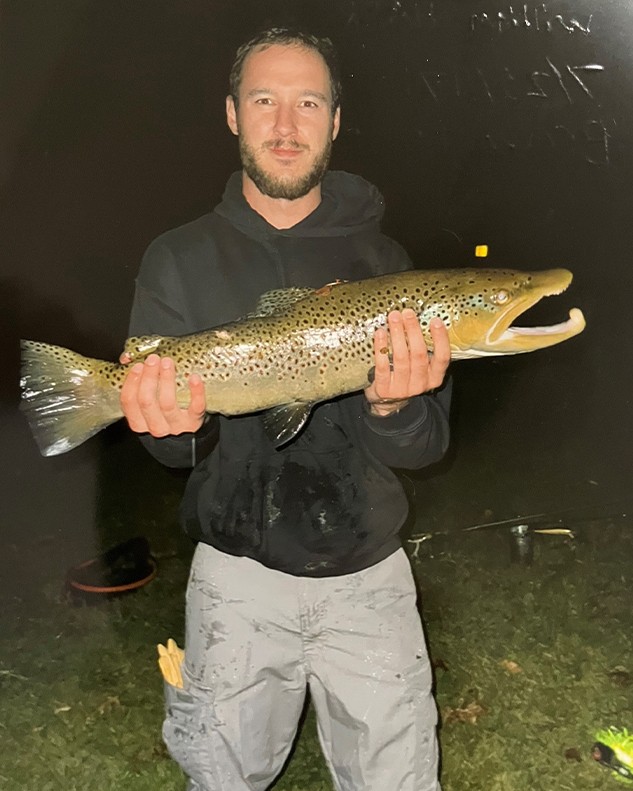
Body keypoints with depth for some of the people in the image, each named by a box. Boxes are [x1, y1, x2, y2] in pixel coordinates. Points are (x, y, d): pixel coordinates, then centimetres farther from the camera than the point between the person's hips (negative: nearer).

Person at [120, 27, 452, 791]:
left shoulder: (381, 259, -2)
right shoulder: (180, 259, -2)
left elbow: (423, 448, -6)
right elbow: (170, 446, -3)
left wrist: (392, 407, -28)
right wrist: (177, 426, -26)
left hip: (366, 569, 0)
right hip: (238, 567, 0)